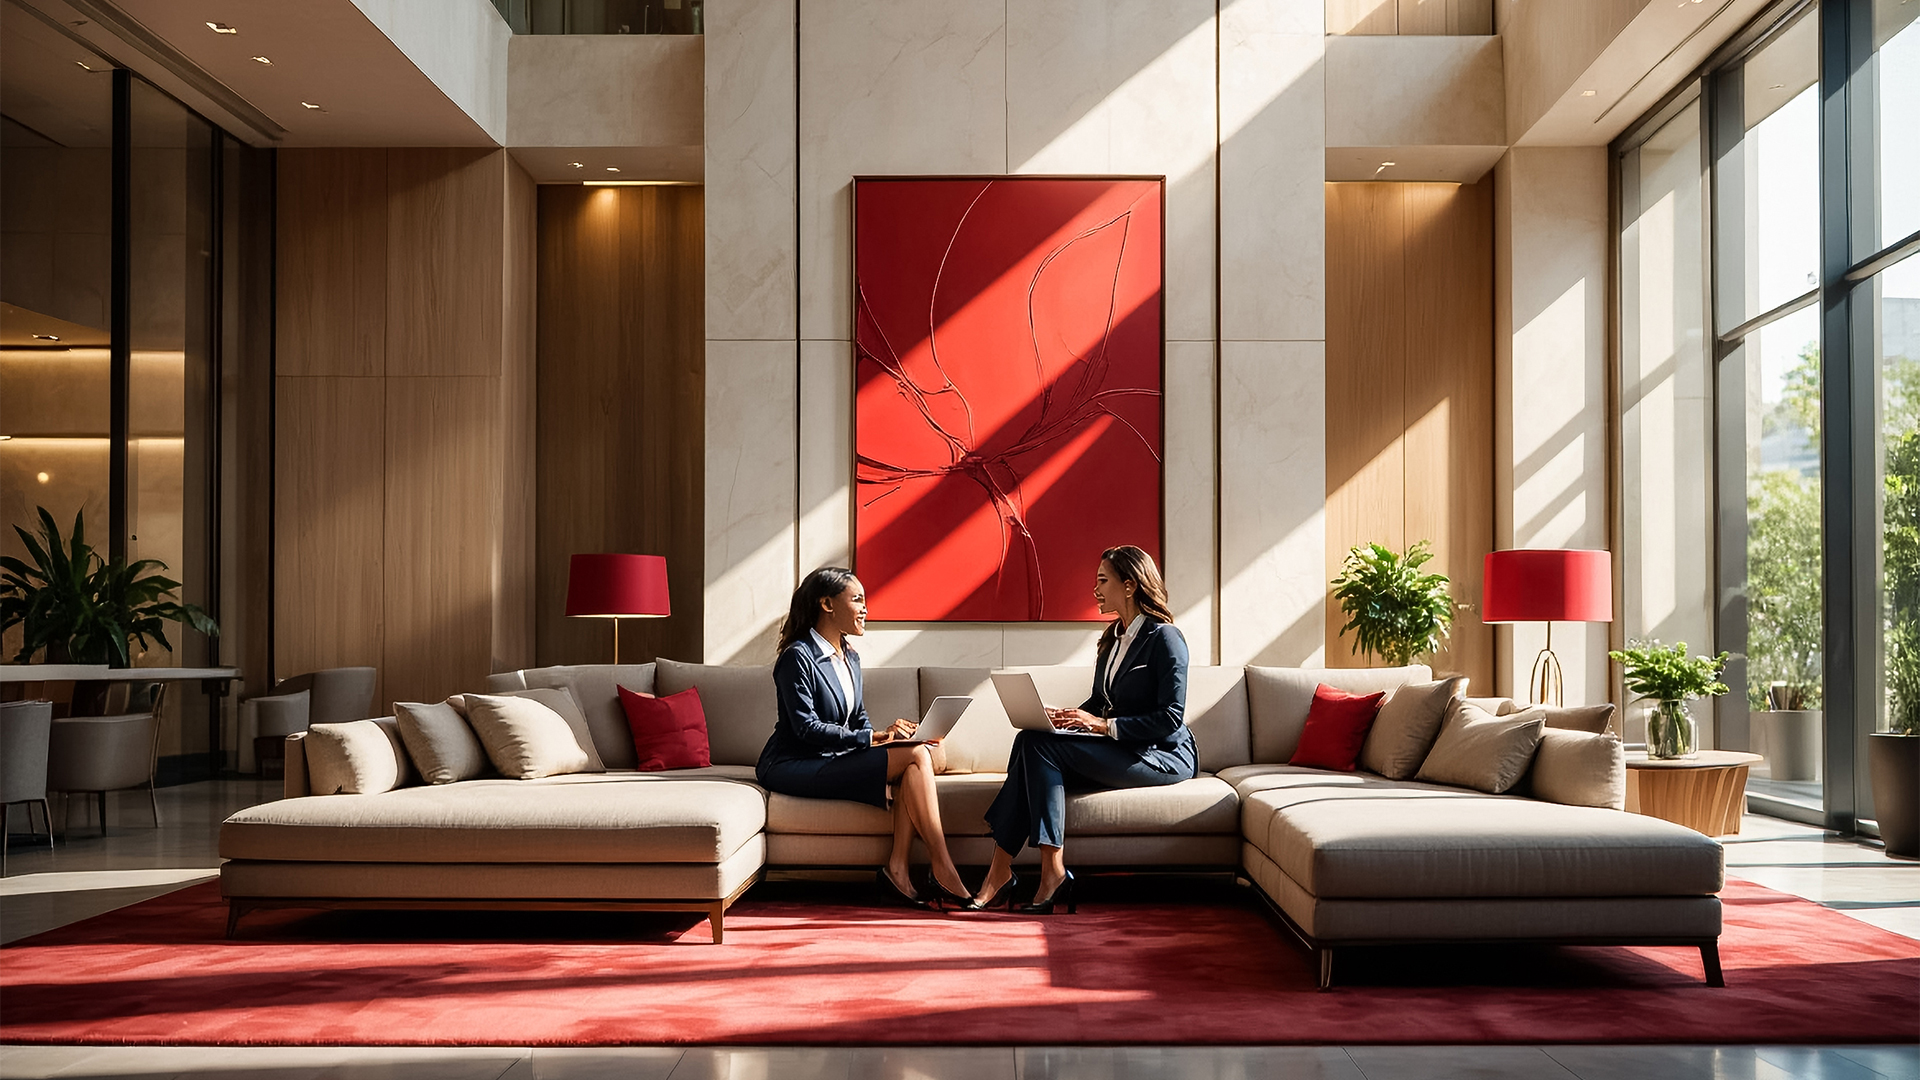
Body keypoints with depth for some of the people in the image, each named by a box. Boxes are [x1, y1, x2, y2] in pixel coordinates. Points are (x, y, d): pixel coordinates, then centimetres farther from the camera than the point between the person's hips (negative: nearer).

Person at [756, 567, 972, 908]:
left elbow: (860, 720, 18)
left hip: (831, 759, 8)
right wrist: (875, 738, -23)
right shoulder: (798, 656, -10)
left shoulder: (850, 659, 17)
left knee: (918, 753, -17)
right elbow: (807, 727, -17)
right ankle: (943, 871, -22)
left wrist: (891, 734, -4)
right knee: (915, 756, -22)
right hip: (792, 766, -8)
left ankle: (898, 866, -24)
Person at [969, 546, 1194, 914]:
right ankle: (999, 873, -26)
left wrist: (1105, 725, -21)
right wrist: (1067, 716, 0)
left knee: (1040, 744, -24)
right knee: (1030, 740, -19)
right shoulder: (1114, 638, 17)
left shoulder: (1165, 638, -9)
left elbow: (1171, 717, -17)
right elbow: (1098, 702, 22)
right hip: (1121, 750, 8)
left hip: (1165, 756, -8)